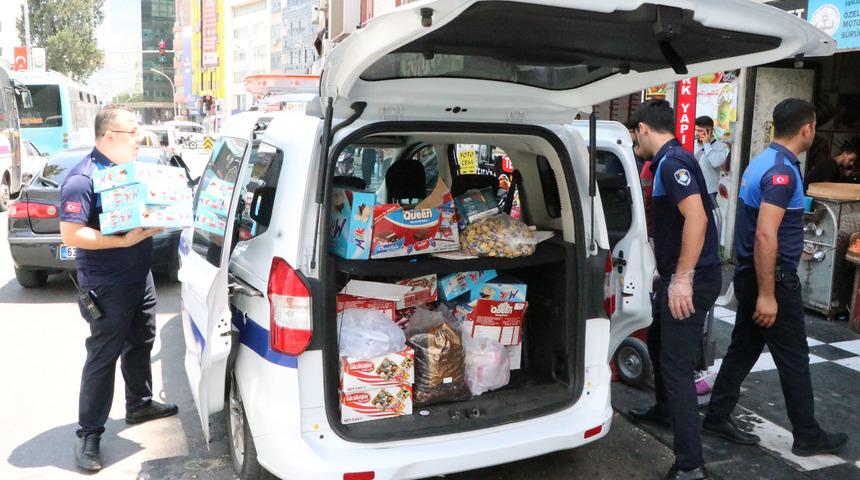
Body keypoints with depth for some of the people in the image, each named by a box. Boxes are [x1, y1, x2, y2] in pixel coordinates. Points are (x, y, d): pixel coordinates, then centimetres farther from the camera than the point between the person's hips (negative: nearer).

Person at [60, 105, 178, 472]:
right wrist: (125, 240, -30)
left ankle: (140, 405, 39)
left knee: (140, 344, 20)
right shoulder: (83, 178, -19)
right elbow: (70, 235, -25)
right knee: (103, 357, 0)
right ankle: (89, 434, 13)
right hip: (106, 287, -8)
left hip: (140, 277, 8)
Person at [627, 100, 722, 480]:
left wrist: (683, 278, -29)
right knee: (657, 341, 27)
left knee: (677, 366, -9)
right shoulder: (668, 161, 15)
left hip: (692, 280, -10)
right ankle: (665, 409, 48)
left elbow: (696, 217, -30)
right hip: (677, 276, 10)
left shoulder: (673, 161, -17)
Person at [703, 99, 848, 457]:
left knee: (743, 349, 14)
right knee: (793, 359, 4)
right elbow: (765, 235, -28)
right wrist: (767, 295, -26)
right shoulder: (783, 171, -20)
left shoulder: (762, 161, 10)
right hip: (773, 279, -9)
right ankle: (807, 435, 18)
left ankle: (717, 417, 21)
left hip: (751, 275, 9)